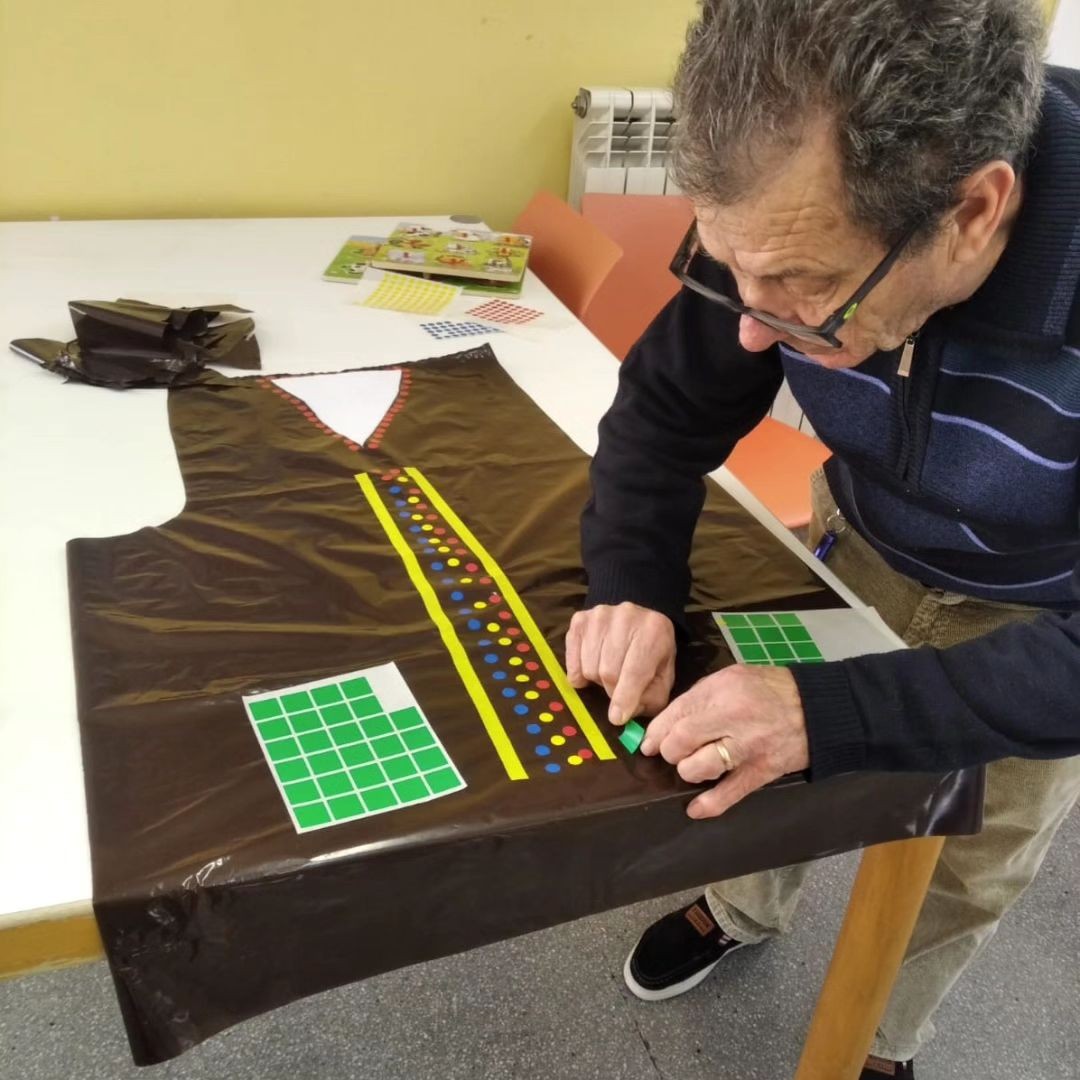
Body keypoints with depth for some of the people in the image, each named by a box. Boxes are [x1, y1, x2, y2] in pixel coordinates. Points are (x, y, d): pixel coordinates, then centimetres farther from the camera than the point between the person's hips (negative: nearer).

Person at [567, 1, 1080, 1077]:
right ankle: (744, 911, 50)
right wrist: (633, 585, -29)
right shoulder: (796, 215, -28)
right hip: (866, 541, 3)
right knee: (755, 763, 15)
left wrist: (830, 711, -46)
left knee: (969, 869, 14)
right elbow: (667, 405, -14)